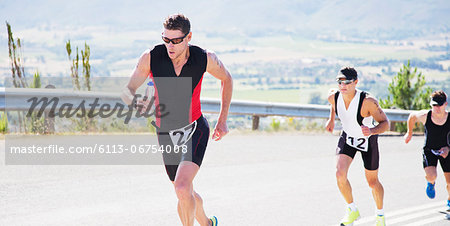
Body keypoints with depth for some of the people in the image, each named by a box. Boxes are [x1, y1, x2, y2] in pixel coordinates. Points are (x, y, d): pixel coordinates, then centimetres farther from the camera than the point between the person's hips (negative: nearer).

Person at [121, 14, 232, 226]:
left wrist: (223, 119, 4)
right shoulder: (150, 57, -17)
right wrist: (136, 103, -34)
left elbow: (226, 79, 5)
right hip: (166, 134, 3)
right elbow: (127, 91, -9)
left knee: (182, 188, -26)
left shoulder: (206, 59, -16)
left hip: (195, 131, -3)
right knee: (186, 193, 17)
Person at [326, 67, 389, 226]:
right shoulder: (334, 97, -19)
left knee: (372, 182, 9)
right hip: (347, 137, 3)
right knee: (340, 174, -19)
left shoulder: (368, 101, -33)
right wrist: (331, 119, 9)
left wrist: (372, 131, -44)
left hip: (368, 140, -3)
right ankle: (352, 210, 5)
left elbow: (385, 123, -26)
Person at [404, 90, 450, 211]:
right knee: (431, 176, -24)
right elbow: (412, 116, 2)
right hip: (429, 150, -1)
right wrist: (409, 133, 15)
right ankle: (431, 183, 17)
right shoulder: (424, 116, -21)